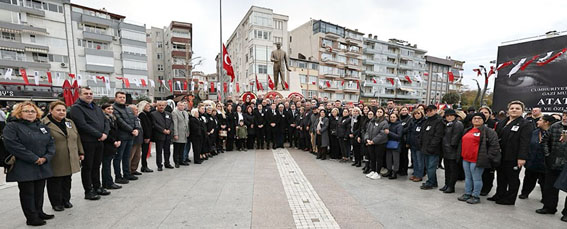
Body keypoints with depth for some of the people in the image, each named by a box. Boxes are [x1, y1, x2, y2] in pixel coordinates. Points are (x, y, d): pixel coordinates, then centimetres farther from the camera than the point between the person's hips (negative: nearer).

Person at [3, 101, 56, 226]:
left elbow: (51, 144, 9)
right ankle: (32, 218, 14)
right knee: (27, 192, 4)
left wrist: (46, 158, -8)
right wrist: (34, 159, -19)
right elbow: (12, 145, -16)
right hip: (24, 168, -5)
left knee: (39, 191, 13)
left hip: (43, 167, 5)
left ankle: (39, 213, 27)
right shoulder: (11, 127, -5)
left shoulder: (43, 127, 12)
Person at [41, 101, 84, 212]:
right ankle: (56, 203, 20)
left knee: (67, 181, 15)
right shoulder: (44, 123, -7)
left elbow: (77, 139, 15)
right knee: (55, 182, 6)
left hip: (70, 160, 5)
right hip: (55, 161, -5)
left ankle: (66, 200, 28)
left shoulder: (70, 122, 12)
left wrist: (81, 152, 13)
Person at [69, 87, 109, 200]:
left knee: (96, 166, 15)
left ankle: (97, 187, 26)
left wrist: (105, 133, -6)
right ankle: (88, 191, 14)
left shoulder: (97, 108, 17)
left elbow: (106, 122, 13)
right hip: (87, 142, -6)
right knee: (87, 167, 4)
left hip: (99, 141, 7)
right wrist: (99, 134, -17)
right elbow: (83, 125, -18)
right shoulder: (76, 108, -6)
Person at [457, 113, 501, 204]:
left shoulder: (488, 131, -5)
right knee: (468, 177, 15)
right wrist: (461, 154, 20)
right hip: (465, 159, 7)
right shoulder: (467, 130, 17)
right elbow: (462, 143, 27)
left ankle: (476, 196, 11)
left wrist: (488, 156, -12)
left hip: (476, 160, -7)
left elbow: (494, 145, -11)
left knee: (476, 179, 0)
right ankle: (467, 194, 24)